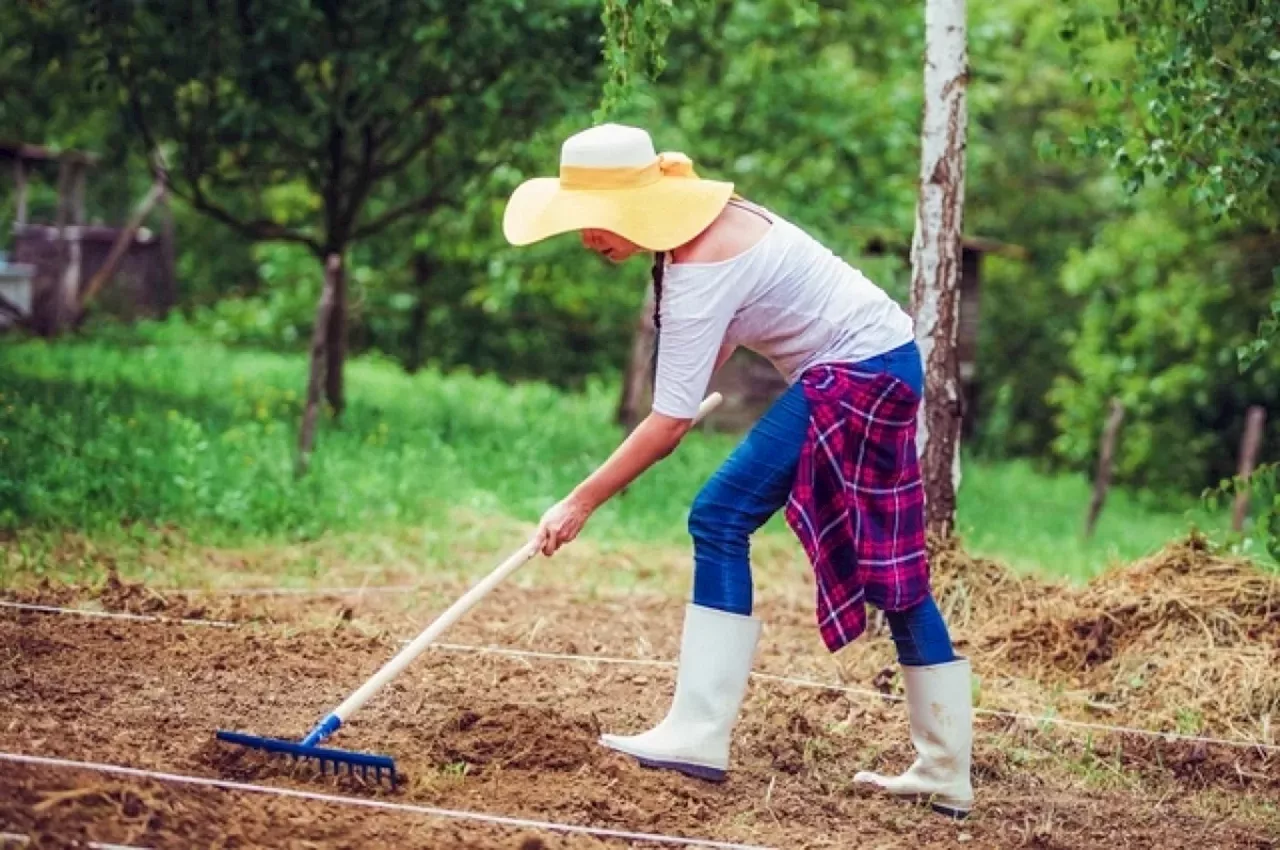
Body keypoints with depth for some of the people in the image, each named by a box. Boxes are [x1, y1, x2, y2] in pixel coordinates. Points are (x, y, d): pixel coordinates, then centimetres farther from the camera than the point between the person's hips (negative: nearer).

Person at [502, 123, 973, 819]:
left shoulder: (699, 270, -24)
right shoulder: (701, 216, 3)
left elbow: (668, 423, -25)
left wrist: (578, 504, -21)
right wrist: (696, 384, 16)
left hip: (857, 376, -10)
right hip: (884, 363, 10)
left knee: (720, 521, -13)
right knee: (892, 574, 11)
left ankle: (697, 735, -15)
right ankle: (944, 773, 14)